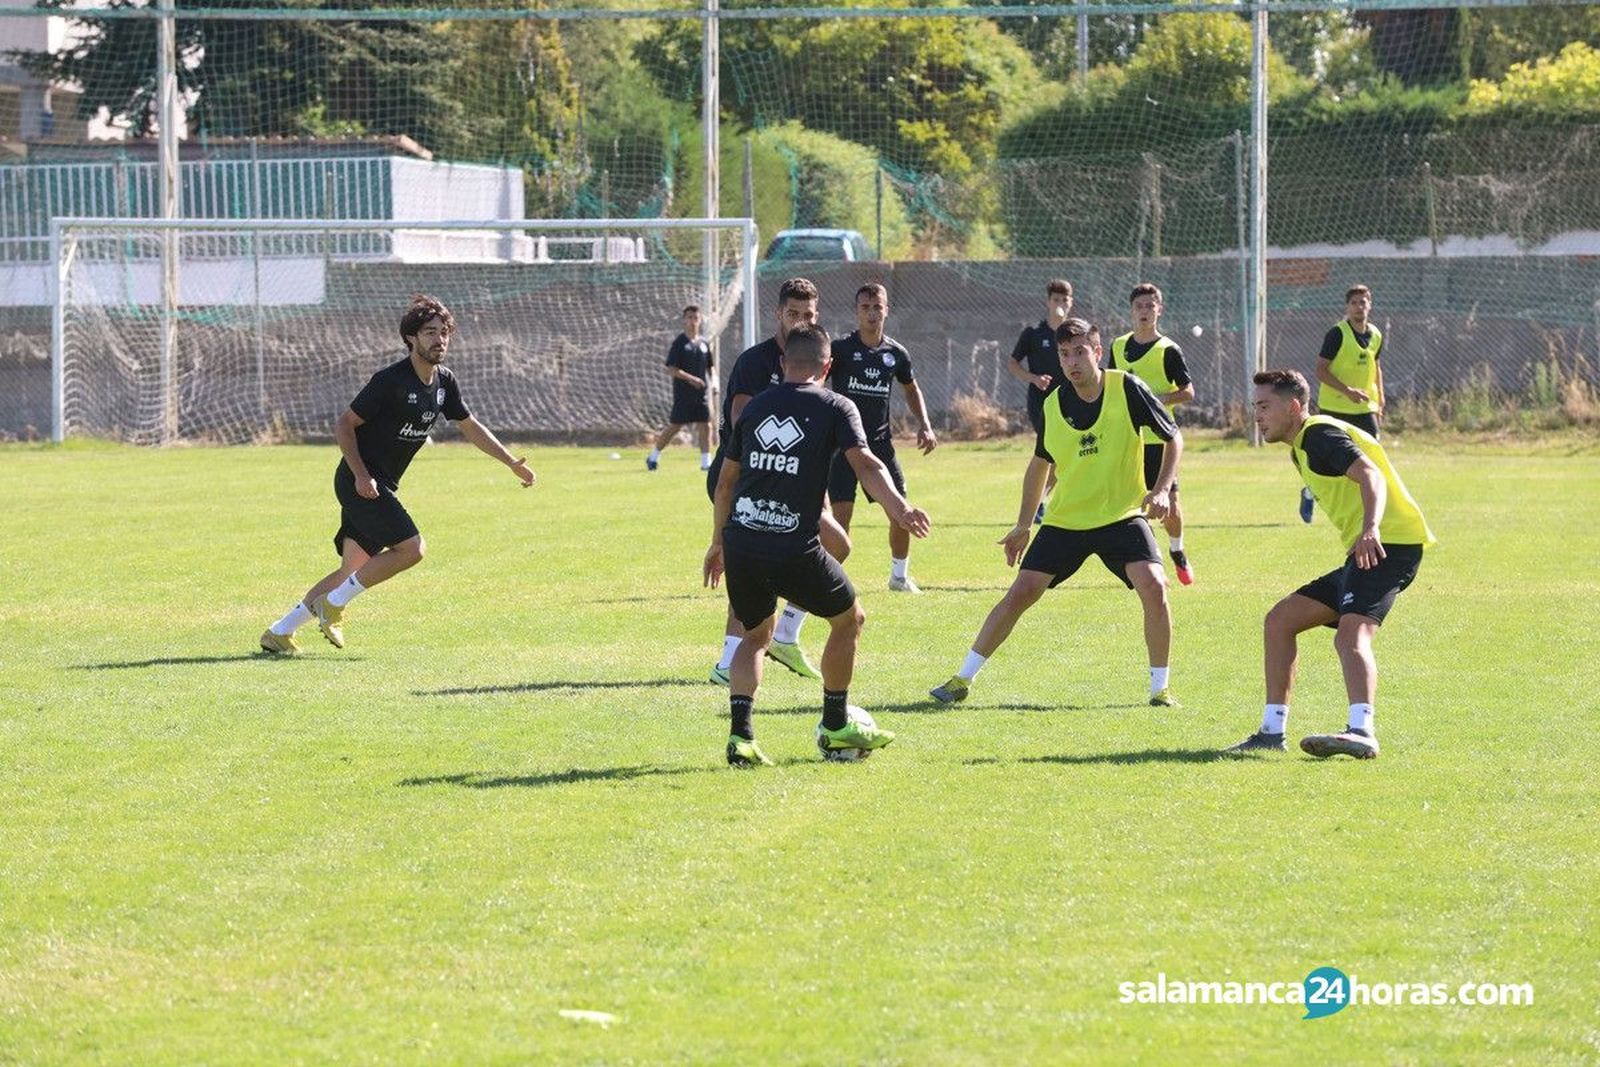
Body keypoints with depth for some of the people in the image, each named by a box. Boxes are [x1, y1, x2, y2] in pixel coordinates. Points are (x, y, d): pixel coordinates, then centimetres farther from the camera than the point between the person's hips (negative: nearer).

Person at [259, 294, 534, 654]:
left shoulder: (444, 382, 7)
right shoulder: (390, 380, -17)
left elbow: (470, 426, 21)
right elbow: (344, 424, -13)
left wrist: (513, 463, 20)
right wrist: (361, 475, -21)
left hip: (383, 486, 8)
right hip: (359, 481, -8)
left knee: (354, 569, 5)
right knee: (410, 548, -19)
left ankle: (278, 633, 10)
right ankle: (333, 605, -8)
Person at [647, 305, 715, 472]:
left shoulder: (704, 343, 11)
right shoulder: (679, 342, -6)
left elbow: (711, 366, 22)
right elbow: (671, 370, -11)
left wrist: (714, 381, 3)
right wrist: (690, 378, -22)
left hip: (702, 394, 5)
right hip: (683, 394, -5)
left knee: (705, 426, -2)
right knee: (675, 426, -1)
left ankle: (706, 461, 2)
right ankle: (653, 457, 14)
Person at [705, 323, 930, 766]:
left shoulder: (755, 406, 15)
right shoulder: (835, 407, 2)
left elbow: (725, 481, 21)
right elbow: (864, 463, -15)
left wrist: (719, 543, 31)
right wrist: (898, 507, -27)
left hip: (741, 544, 4)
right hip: (795, 549, -4)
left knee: (756, 634, 24)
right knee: (849, 618, 20)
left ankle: (740, 734, 6)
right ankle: (836, 725, 28)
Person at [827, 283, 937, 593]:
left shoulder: (896, 354, 5)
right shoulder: (840, 349, -8)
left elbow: (911, 388, 23)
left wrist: (925, 425, 12)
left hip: (880, 442, 4)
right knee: (840, 515, -12)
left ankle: (899, 576, 23)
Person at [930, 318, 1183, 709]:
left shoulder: (1127, 389, -13)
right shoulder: (1054, 405, -4)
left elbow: (1173, 437, -2)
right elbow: (1040, 463, 13)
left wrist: (1161, 489, -17)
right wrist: (1023, 525, 15)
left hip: (1122, 516, -2)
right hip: (1065, 519, 2)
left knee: (1153, 586, -23)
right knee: (1021, 592, -5)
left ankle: (1161, 688, -7)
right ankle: (962, 679, 6)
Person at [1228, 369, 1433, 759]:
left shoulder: (1319, 435, -8)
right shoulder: (1301, 449, 23)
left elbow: (1371, 476, -24)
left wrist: (1371, 529, -41)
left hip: (1388, 544, -11)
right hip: (1369, 550, 11)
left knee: (1350, 635, -30)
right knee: (1280, 620, 13)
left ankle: (1361, 731, -49)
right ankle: (1272, 731, 14)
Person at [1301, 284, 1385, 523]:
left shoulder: (1376, 336, 7)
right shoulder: (1337, 334, -13)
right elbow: (1321, 370, -15)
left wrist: (1380, 400, 16)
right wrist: (1347, 391, -24)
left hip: (1364, 407, 5)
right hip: (1334, 407, -5)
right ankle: (1310, 492, 28)